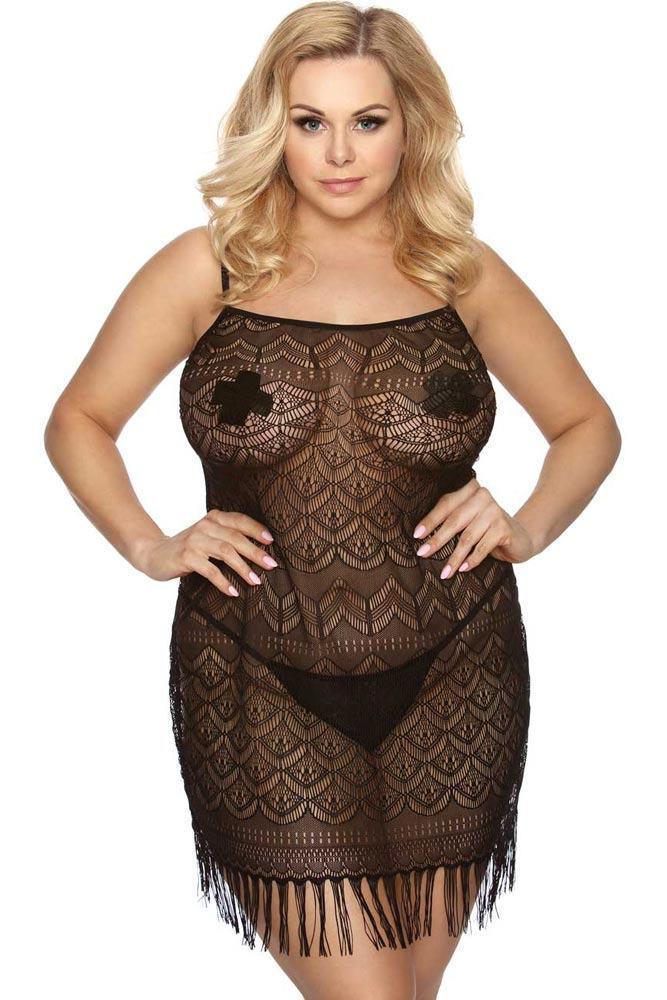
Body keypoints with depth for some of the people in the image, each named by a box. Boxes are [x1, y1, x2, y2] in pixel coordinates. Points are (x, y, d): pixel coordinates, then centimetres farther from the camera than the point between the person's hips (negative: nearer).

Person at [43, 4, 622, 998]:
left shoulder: (464, 273, 5)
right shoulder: (208, 267, 1)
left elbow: (588, 424, 16)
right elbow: (78, 419, 9)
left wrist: (529, 527, -2)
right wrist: (151, 546, -5)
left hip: (450, 686, 2)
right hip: (265, 689, -2)